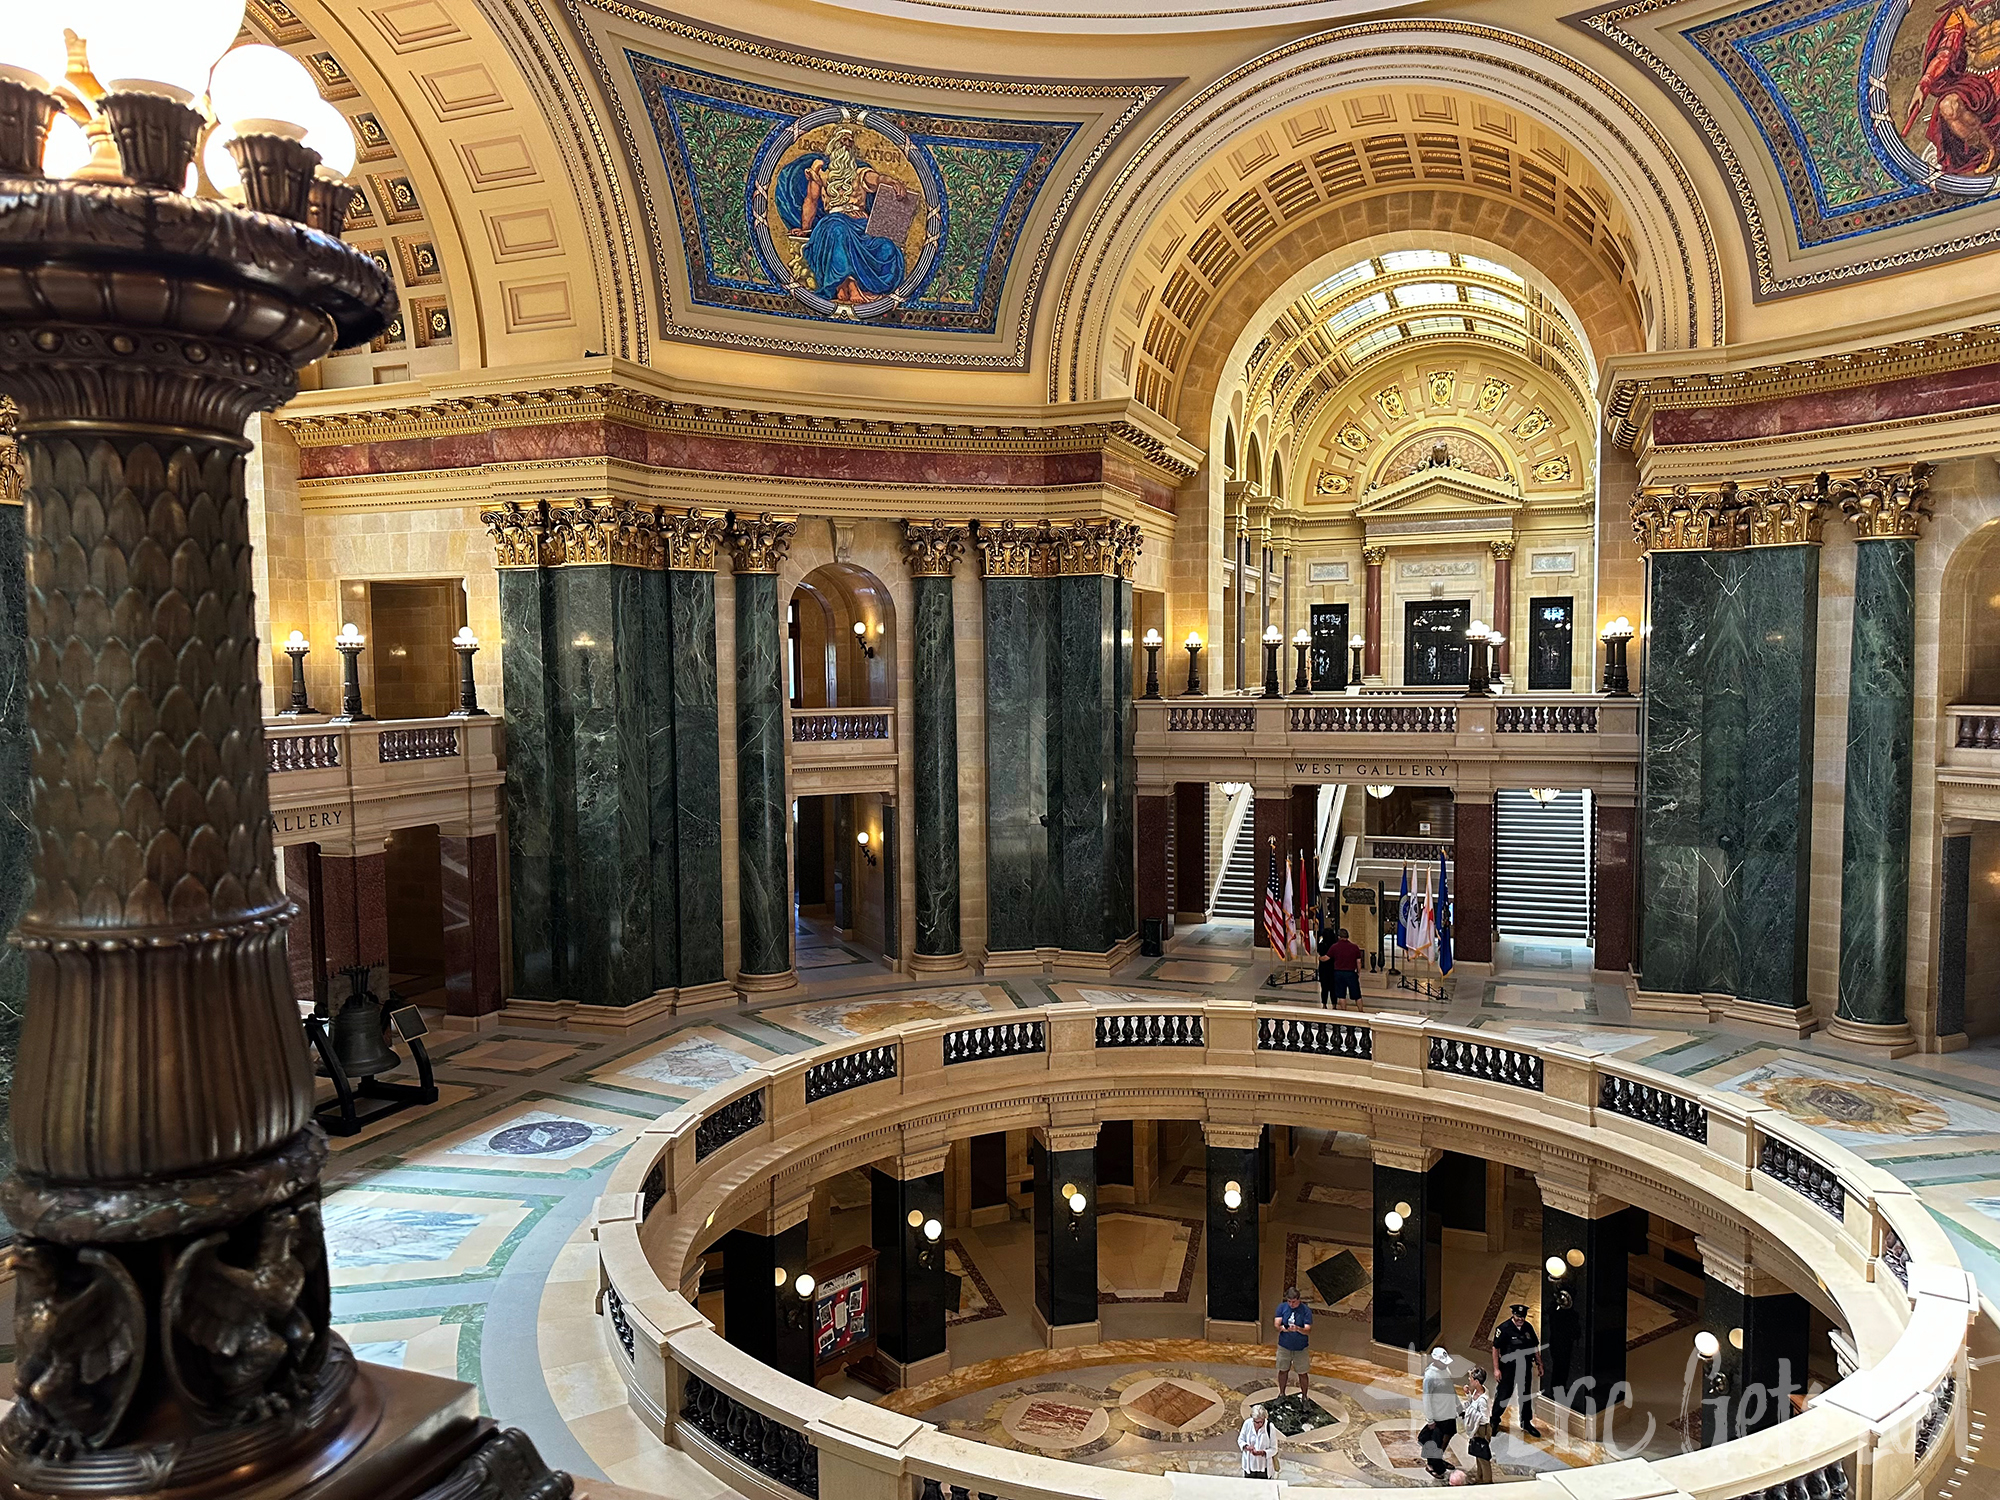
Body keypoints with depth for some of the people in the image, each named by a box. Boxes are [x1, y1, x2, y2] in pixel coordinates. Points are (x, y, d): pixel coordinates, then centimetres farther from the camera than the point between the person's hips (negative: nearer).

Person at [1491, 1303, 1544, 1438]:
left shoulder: (1528, 1328, 1)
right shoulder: (1504, 1328, -15)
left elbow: (1535, 1347, 13)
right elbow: (1495, 1348, -12)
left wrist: (1539, 1365, 11)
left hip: (1525, 1368, 5)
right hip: (1508, 1368, -5)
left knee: (1526, 1396, 15)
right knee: (1504, 1394, 0)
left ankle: (1526, 1423, 31)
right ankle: (1495, 1421, 17)